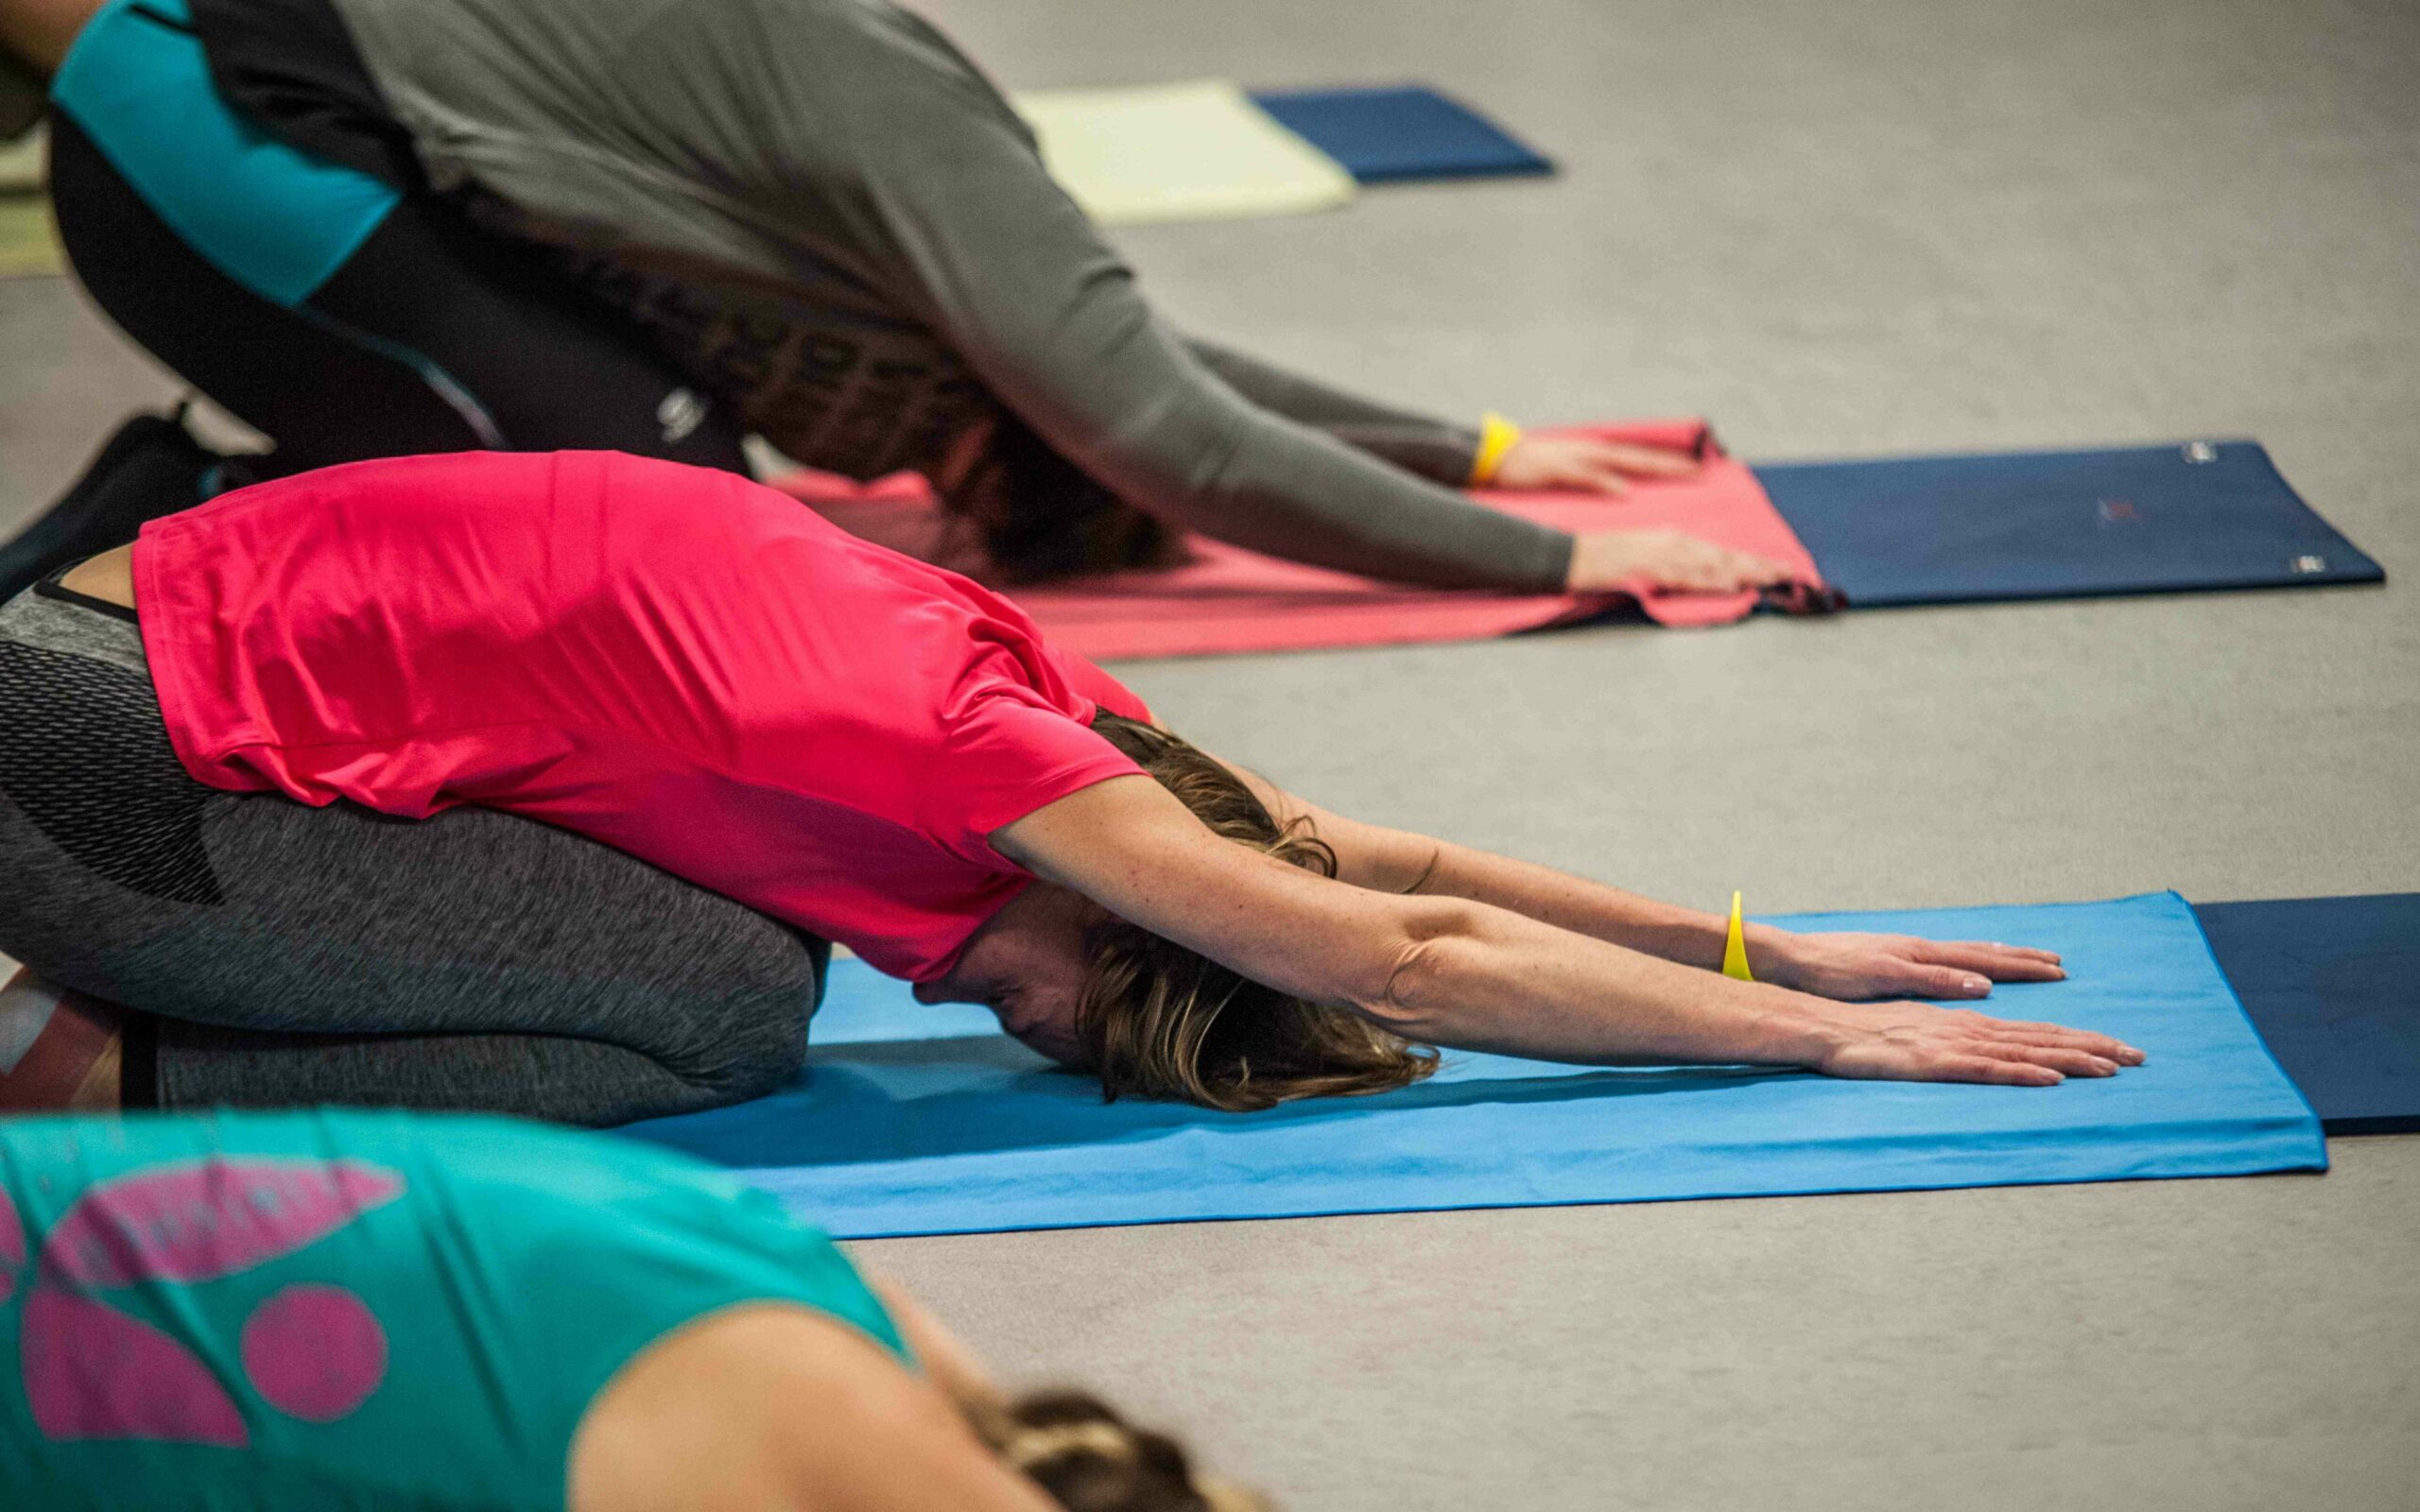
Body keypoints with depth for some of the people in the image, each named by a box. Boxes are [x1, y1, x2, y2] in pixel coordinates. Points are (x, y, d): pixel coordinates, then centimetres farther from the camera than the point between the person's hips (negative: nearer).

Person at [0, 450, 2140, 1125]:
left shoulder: (985, 675, 1)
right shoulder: (953, 740, -22)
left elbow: (1378, 862, 8)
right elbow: (1401, 955, -19)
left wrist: (1777, 951, 7)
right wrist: (1823, 1036, -15)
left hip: (193, 621, 9)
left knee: (727, 976, 4)